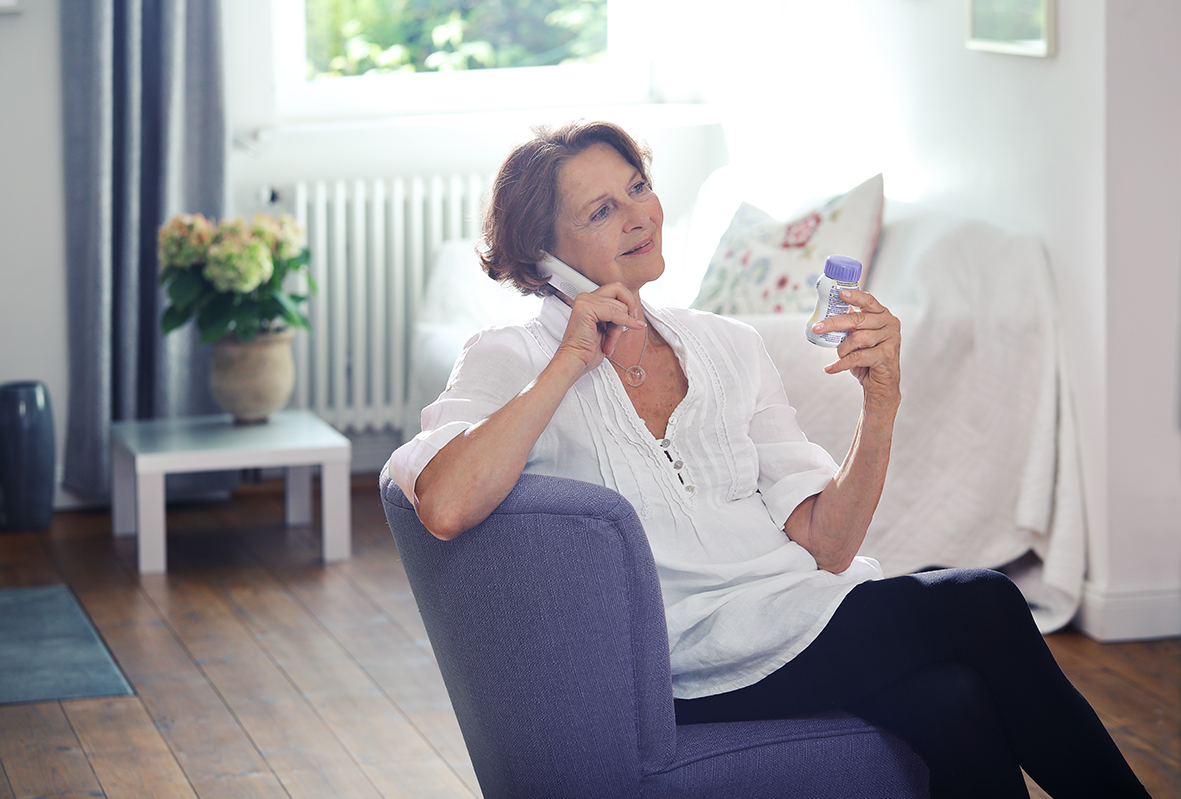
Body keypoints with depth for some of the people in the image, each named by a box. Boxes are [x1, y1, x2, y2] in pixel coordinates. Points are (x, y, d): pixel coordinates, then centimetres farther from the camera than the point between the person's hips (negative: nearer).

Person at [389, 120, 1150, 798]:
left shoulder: (730, 348, 15)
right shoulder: (510, 362, 2)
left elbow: (823, 545, 6)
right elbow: (445, 509, -21)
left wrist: (881, 403, -9)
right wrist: (571, 364, -13)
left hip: (803, 620, 5)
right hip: (694, 672, -5)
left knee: (951, 702, -29)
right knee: (981, 604, -21)